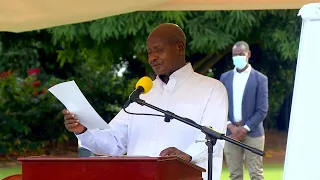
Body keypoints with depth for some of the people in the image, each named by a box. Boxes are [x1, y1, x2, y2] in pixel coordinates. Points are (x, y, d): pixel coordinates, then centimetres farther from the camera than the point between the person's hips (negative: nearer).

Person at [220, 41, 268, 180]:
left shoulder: (260, 79, -1)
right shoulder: (225, 78, 9)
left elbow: (262, 110, -6)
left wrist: (245, 128, -13)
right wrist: (231, 127, -7)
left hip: (252, 133, -3)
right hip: (230, 132, 3)